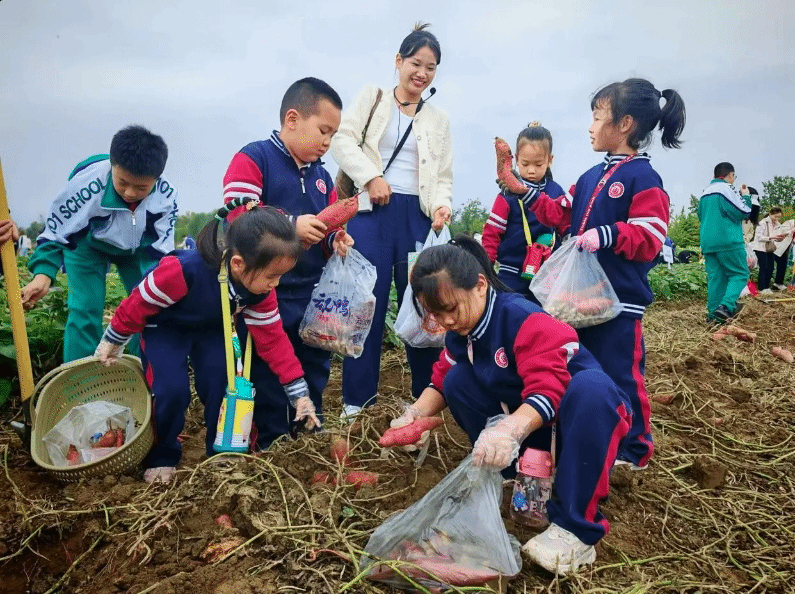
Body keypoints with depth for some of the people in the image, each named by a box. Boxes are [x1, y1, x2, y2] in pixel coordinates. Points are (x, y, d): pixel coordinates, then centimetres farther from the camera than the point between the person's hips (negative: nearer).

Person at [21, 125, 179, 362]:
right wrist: (43, 274, -38)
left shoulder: (166, 195, -30)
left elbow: (161, 248, -18)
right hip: (87, 245, -2)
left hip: (137, 249, 2)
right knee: (85, 309, -14)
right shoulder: (87, 183, -37)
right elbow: (56, 231, -25)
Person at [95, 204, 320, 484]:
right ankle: (161, 457, 7)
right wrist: (113, 341, -8)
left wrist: (299, 392, -18)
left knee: (222, 385, -11)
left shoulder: (260, 289, -25)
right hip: (164, 328, -4)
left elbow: (272, 338, -16)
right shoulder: (183, 271, -42)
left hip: (211, 328, 4)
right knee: (172, 391, -19)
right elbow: (138, 304, -25)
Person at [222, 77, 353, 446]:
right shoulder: (253, 159, -7)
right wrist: (290, 225, -27)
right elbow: (236, 216, -19)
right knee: (269, 378, 3)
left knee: (315, 371, 16)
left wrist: (335, 240, -5)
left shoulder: (322, 176, 15)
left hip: (312, 295, 7)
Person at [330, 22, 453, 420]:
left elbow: (443, 175, 13)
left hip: (418, 217, 3)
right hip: (371, 211, -2)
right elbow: (342, 140, 0)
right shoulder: (372, 97, 12)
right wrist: (371, 176, -14)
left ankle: (426, 396, 17)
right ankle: (358, 398, 7)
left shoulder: (438, 120, 19)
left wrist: (442, 204, -8)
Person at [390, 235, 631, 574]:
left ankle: (575, 528, -34)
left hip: (584, 410, -6)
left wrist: (510, 429, -56)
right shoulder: (459, 333, -4)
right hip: (526, 426, 7)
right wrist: (415, 414, -17)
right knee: (458, 379, -7)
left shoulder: (524, 319, -29)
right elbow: (441, 382, 3)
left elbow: (548, 393, -38)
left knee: (592, 388, -42)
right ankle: (507, 472, 0)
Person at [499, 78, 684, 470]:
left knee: (620, 375, 2)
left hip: (620, 300, -8)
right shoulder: (590, 178, 13)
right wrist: (522, 189, 12)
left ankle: (635, 446, 22)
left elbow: (650, 240, -18)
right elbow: (559, 216, 16)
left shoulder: (643, 179, -11)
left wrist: (606, 235, -31)